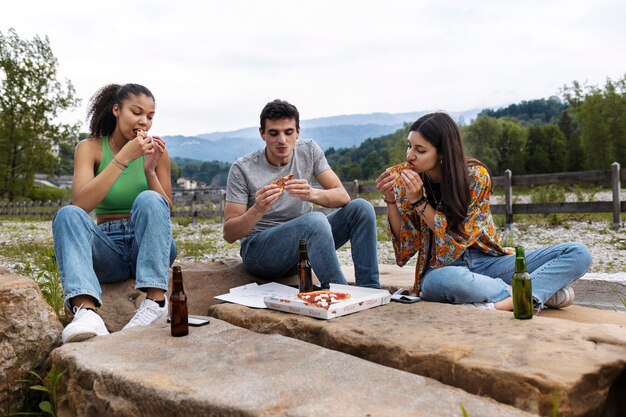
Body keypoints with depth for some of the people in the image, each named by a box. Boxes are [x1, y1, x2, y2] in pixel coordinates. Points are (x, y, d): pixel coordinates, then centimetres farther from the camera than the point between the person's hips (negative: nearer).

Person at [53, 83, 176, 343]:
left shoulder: (156, 150, 4)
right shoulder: (89, 148, 1)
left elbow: (166, 211, 1)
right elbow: (81, 204, -16)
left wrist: (149, 170, -13)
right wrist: (123, 159, -21)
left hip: (151, 247, 0)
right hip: (108, 249, 0)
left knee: (148, 200, -29)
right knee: (68, 215, -27)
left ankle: (155, 299, -36)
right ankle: (86, 309, -47)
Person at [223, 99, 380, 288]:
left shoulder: (309, 150, -1)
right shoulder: (243, 169, -11)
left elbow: (343, 196, -9)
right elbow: (229, 234, -12)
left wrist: (312, 194, -31)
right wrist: (258, 210, -33)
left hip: (305, 240, 5)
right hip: (259, 251, -4)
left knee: (361, 208, -15)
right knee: (315, 220, -35)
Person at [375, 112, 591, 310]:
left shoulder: (476, 175, -10)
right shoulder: (406, 183, -6)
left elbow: (458, 241, -15)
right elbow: (405, 251, -7)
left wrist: (419, 201, -23)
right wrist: (391, 201, -19)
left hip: (487, 261, 1)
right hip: (441, 270, -1)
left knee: (578, 253, -13)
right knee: (445, 281, -41)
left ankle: (503, 303, -31)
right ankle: (546, 291, -20)